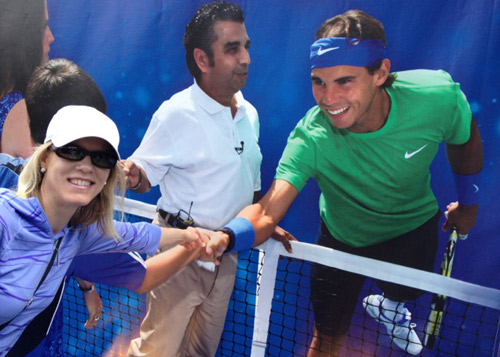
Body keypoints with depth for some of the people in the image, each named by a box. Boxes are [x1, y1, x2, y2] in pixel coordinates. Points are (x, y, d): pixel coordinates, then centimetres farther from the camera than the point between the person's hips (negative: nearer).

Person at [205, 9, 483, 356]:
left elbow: (466, 140, -9)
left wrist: (468, 201, 5)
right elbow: (268, 213, -45)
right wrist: (228, 236, -67)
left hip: (414, 226, 3)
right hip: (343, 238, -2)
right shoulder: (311, 139, -38)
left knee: (407, 292, 31)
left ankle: (389, 304, 69)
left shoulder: (437, 96, -32)